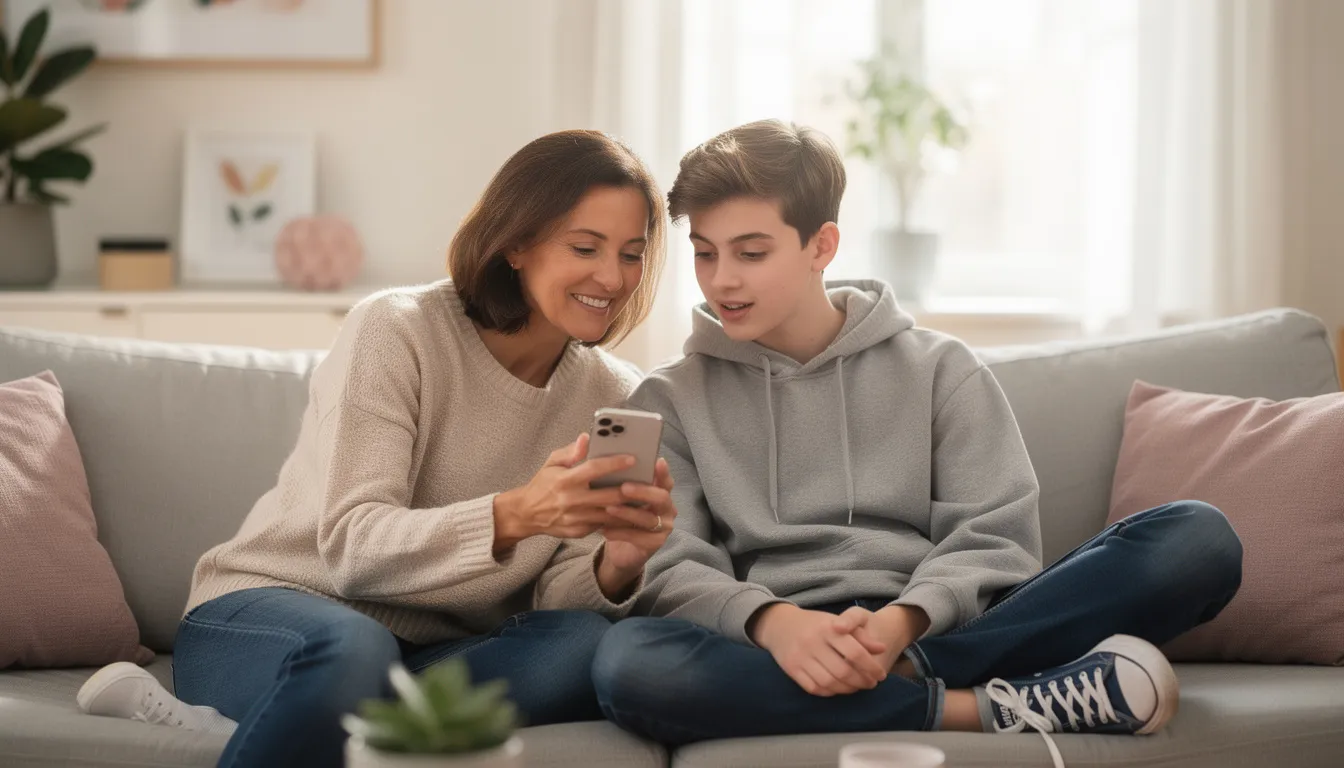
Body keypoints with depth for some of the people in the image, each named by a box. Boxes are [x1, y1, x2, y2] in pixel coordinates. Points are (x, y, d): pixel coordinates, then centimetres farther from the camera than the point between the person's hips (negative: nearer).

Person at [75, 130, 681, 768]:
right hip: (263, 617, -5)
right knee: (350, 647, -41)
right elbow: (352, 548, -20)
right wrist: (512, 516, -37)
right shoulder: (396, 330, -11)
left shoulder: (613, 397, 3)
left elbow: (556, 597, -3)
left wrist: (616, 567, -27)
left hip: (434, 656, 6)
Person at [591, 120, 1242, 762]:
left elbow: (993, 541, 3)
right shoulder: (671, 400, 12)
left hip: (939, 631, 1)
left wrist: (904, 620, -19)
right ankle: (992, 708, -30)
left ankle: (901, 675, -29)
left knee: (1195, 538, -18)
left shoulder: (938, 368, 13)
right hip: (775, 653, -1)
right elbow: (668, 569, -1)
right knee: (627, 661, -37)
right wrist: (770, 619, -23)